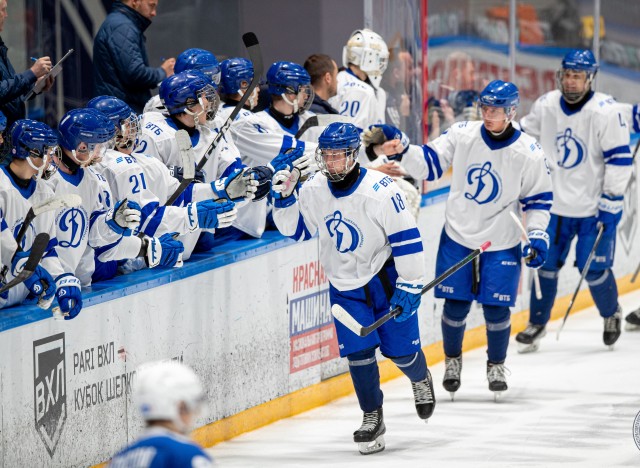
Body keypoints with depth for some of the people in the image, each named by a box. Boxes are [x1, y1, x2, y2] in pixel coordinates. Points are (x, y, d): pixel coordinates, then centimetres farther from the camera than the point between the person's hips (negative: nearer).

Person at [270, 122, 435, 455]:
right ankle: (372, 419, 11)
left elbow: (407, 239, -19)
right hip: (344, 286, 3)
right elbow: (295, 230, 7)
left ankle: (420, 379, 38)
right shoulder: (313, 190, -8)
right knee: (358, 351, -4)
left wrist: (409, 287, -17)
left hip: (386, 276, -3)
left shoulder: (381, 190, -23)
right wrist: (284, 198, -12)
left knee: (401, 348, 2)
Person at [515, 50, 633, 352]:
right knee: (545, 262, 6)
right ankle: (537, 323, 20)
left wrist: (612, 202, -16)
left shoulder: (605, 111, -17)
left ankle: (612, 315, 26)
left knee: (593, 269, -1)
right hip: (555, 202, 4)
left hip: (594, 206, -4)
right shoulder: (545, 106, -2)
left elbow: (619, 158, -15)